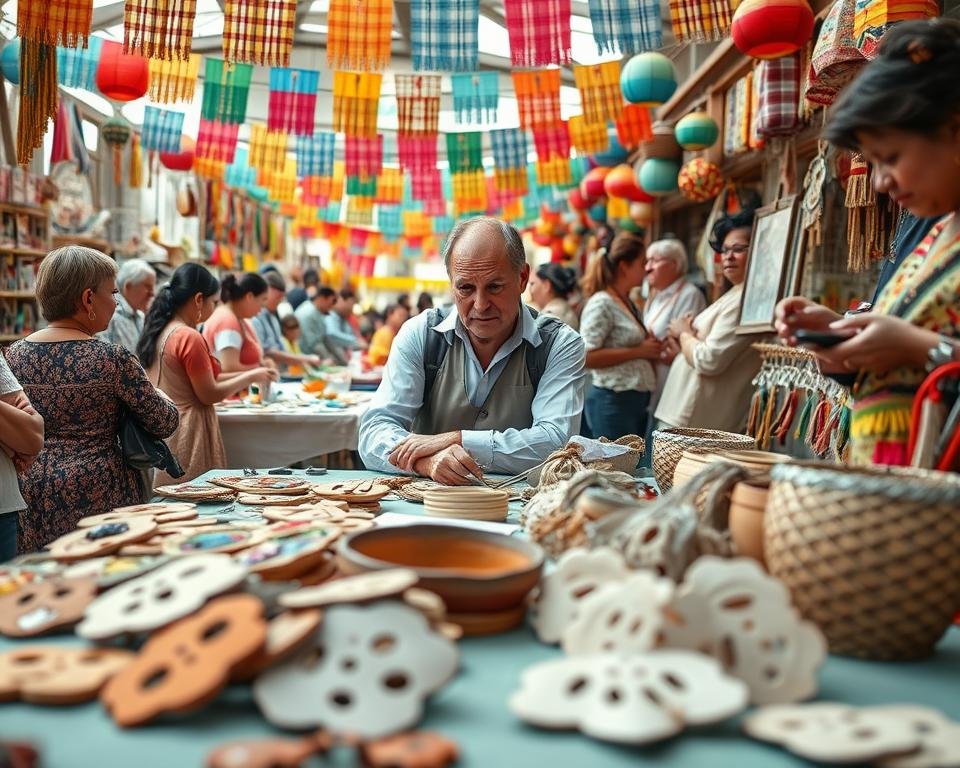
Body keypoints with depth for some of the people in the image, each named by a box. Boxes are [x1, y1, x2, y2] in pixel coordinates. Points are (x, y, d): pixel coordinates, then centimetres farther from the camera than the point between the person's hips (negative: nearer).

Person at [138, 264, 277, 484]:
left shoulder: (157, 332, 9)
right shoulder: (189, 338, -17)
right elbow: (209, 395, -14)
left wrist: (245, 375, 15)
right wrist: (250, 377, -1)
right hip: (186, 435, -9)